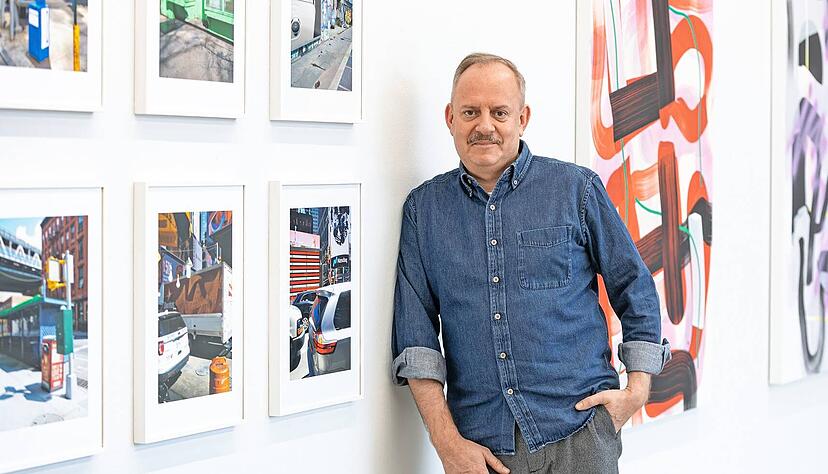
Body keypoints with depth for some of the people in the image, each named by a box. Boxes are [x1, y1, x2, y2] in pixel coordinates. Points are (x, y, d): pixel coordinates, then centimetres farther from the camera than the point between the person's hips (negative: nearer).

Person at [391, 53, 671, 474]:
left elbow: (636, 289, 8)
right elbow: (415, 331, 2)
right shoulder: (423, 207, 7)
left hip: (577, 431, -1)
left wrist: (636, 390, -1)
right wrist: (446, 440, -5)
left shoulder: (577, 189, 3)